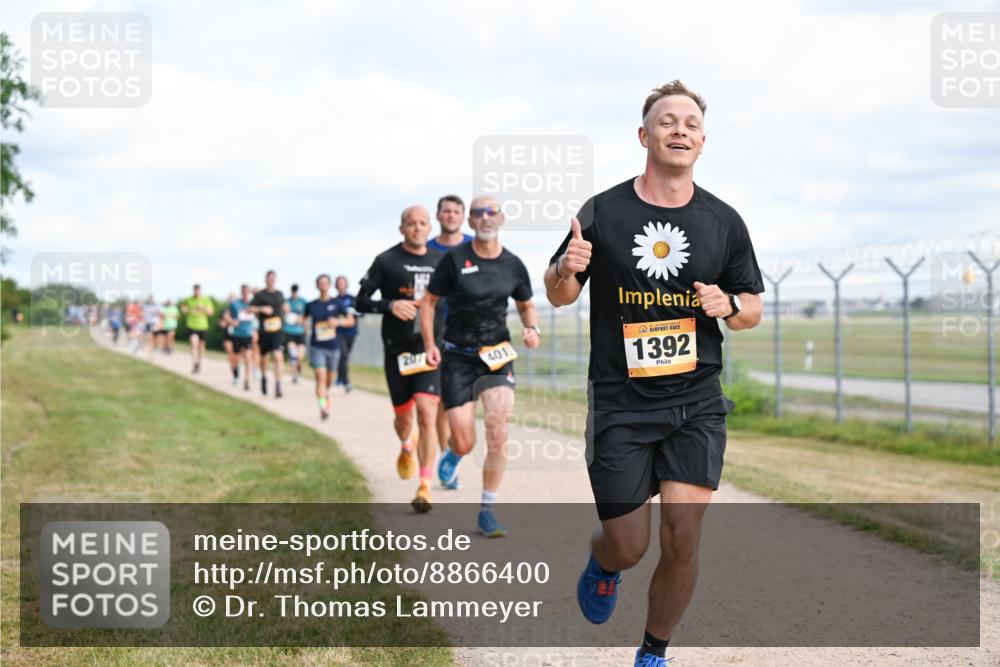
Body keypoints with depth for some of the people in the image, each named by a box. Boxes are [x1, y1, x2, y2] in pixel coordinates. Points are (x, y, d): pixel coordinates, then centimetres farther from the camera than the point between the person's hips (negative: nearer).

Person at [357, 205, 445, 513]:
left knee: (427, 413, -14)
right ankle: (407, 447, 48)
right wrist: (390, 305, -17)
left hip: (430, 348, 1)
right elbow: (361, 301, -1)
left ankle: (425, 487, -13)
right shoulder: (386, 261, 0)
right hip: (398, 349, -1)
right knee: (403, 416, 10)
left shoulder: (440, 262, 9)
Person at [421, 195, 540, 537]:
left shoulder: (513, 265, 3)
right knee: (465, 444, -4)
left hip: (498, 355, 2)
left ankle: (487, 512, 2)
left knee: (498, 437, -12)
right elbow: (429, 302, 2)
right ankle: (453, 454, 36)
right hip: (458, 357, -2)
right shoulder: (455, 259, -5)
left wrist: (532, 329, -3)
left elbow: (527, 306, 18)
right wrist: (430, 345, -10)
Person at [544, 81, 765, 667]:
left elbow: (753, 309, 12)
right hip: (620, 404, -1)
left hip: (697, 403, 1)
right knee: (628, 548, 1)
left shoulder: (724, 221, 4)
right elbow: (559, 295, 8)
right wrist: (566, 269, -15)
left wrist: (728, 305, -11)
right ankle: (603, 563, 40)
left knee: (683, 540, -8)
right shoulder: (603, 212, -1)